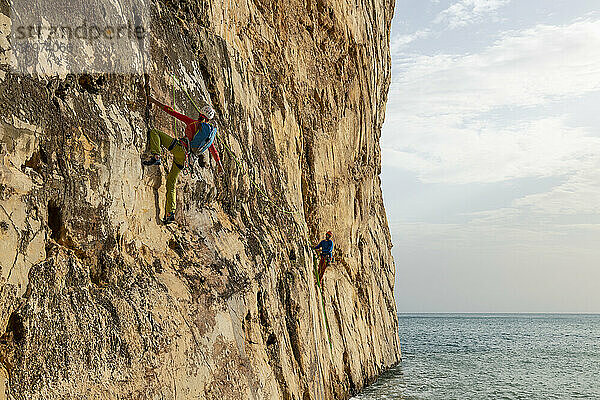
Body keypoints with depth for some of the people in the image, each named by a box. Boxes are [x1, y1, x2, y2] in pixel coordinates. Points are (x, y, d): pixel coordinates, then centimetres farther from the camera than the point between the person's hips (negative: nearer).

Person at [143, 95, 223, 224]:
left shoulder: (193, 123, 0)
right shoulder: (210, 132, 15)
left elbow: (173, 112, 0)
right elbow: (213, 150, 25)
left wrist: (156, 102, 7)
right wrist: (219, 164, 38)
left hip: (178, 146, -6)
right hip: (183, 157, 6)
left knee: (153, 132, 0)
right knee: (171, 183, 13)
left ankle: (155, 156, -23)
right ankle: (170, 214, 8)